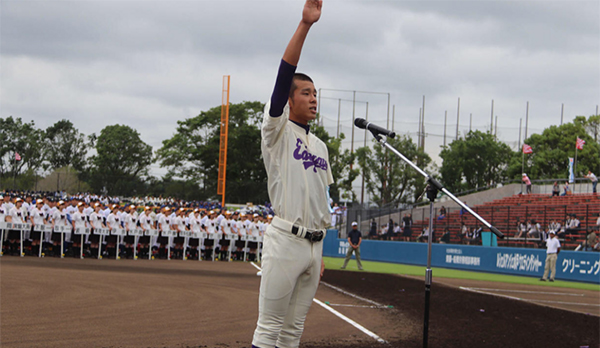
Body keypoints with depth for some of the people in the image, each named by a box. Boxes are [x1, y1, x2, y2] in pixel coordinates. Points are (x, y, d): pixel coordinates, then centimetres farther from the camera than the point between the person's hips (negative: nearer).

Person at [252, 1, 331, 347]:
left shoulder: (320, 146, 19)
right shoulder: (278, 131, -2)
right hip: (285, 241, -7)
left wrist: (320, 252, 18)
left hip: (314, 244, 7)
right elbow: (283, 76, -15)